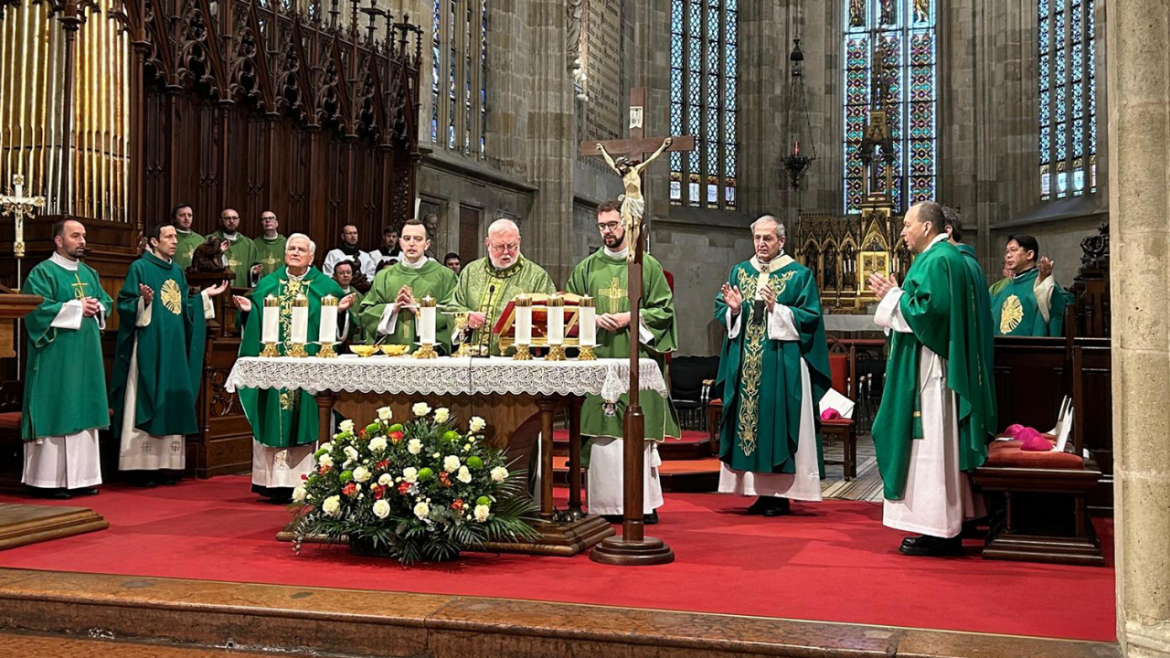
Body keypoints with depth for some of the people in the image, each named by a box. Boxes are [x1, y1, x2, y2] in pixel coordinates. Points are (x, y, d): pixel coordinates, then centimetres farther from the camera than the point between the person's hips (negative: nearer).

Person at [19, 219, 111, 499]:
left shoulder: (89, 273, 17)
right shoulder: (43, 272, -6)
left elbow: (107, 302, 18)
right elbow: (37, 308, -17)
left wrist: (97, 308, -4)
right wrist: (76, 307, -16)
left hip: (86, 356, 7)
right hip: (56, 357, -7)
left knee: (82, 413, 8)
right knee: (55, 412, -6)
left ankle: (80, 476, 14)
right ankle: (48, 479, 0)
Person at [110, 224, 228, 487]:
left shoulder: (177, 271, 17)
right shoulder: (140, 267, -4)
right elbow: (125, 305, -9)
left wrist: (206, 295, 16)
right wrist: (144, 301, -27)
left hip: (175, 349, 7)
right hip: (149, 348, -7)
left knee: (173, 405, 5)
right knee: (147, 404, -6)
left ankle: (168, 465, 10)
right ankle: (143, 468, -3)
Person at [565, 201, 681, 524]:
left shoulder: (648, 266, 7)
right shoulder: (587, 267, 14)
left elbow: (664, 309, 4)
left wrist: (631, 318, -9)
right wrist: (593, 319, -6)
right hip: (599, 360, 2)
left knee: (639, 430, -4)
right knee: (603, 433, -1)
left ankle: (644, 503, 2)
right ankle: (606, 504, 4)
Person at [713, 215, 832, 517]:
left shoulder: (800, 275, 0)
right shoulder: (739, 272, 14)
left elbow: (810, 317, -7)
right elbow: (720, 311, 12)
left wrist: (776, 309, -19)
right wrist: (732, 309, -9)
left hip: (782, 366, -4)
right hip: (744, 366, 4)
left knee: (779, 422, -3)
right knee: (748, 419, 4)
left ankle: (781, 494, 5)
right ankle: (761, 491, 12)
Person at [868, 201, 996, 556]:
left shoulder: (937, 261, -14)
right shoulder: (947, 257, 18)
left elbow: (929, 310, -24)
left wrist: (893, 296, -10)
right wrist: (896, 294, 14)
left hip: (932, 370, -11)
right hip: (932, 366, 11)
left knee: (932, 444, -8)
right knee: (939, 447, 11)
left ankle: (939, 532, -4)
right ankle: (945, 527, 16)